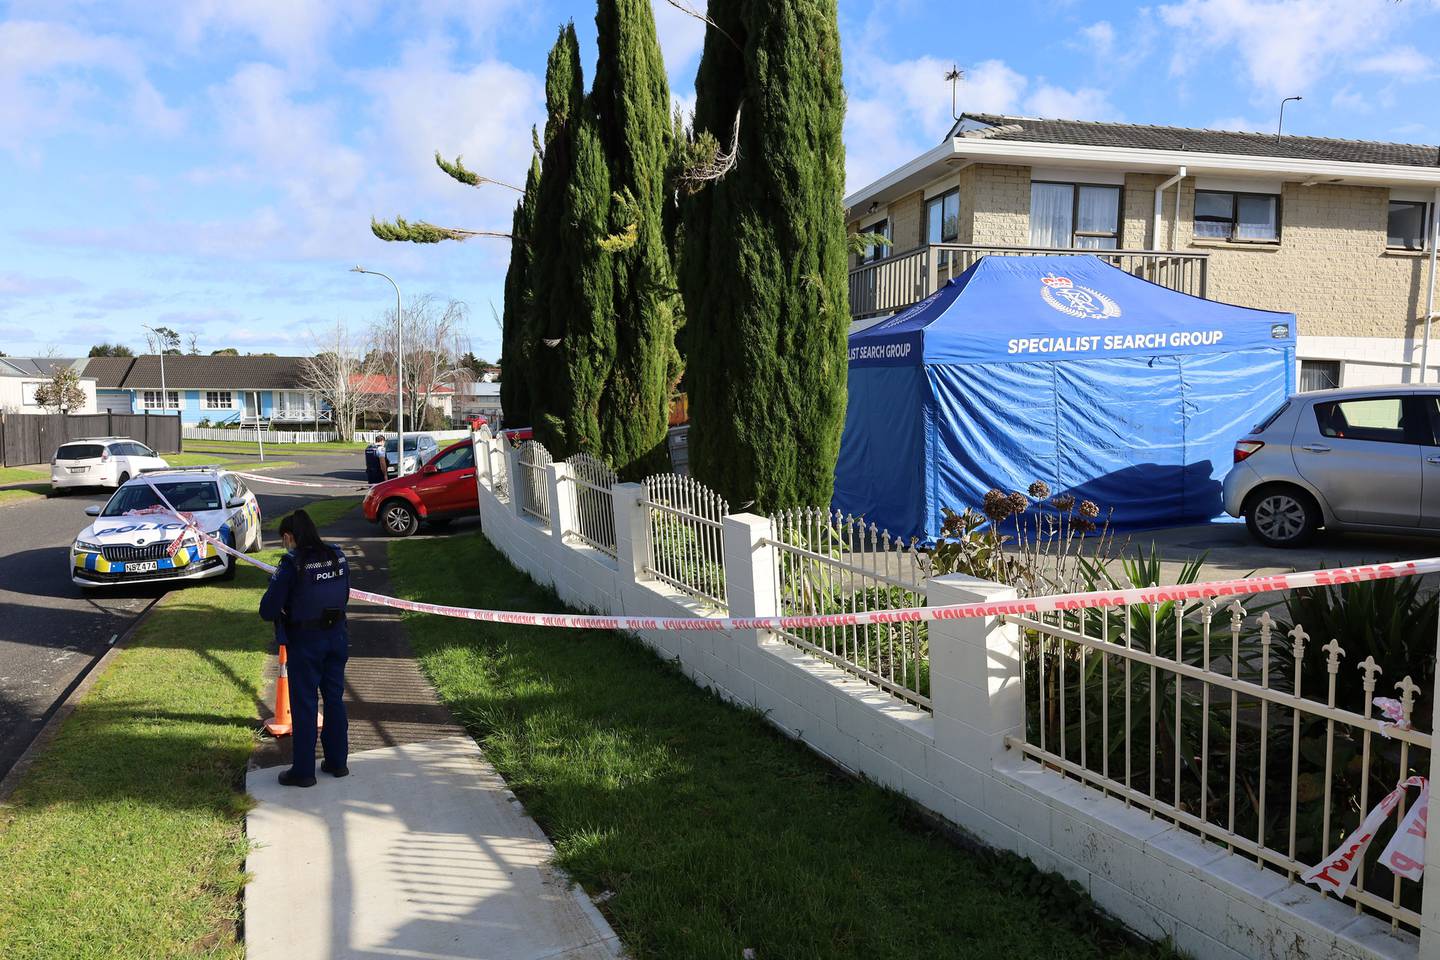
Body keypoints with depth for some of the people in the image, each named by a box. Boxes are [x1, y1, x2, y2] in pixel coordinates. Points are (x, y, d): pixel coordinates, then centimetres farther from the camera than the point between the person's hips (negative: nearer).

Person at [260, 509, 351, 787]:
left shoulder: (291, 564, -16)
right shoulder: (337, 557, -1)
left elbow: (268, 610, -15)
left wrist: (280, 615, 6)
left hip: (305, 641, -5)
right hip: (337, 636, 5)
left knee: (304, 704, 7)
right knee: (335, 698, 17)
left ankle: (303, 771, 16)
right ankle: (337, 761, 28)